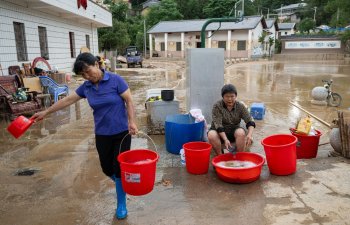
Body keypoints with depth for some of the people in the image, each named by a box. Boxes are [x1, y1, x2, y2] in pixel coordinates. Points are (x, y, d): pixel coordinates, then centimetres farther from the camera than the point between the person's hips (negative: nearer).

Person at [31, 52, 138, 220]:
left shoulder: (115, 80, -12)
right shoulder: (86, 87, 2)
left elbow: (129, 101, -10)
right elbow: (67, 100, 11)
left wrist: (132, 122, -21)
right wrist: (45, 112, 15)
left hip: (121, 132, -4)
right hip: (102, 134, 4)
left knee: (119, 168, 0)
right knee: (107, 169, 8)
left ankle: (121, 204, 19)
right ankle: (123, 184, 41)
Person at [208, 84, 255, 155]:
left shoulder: (240, 106, -7)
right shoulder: (217, 106, -16)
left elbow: (250, 121, -11)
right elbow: (218, 124, -23)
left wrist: (250, 134, -32)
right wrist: (225, 139, -37)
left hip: (234, 130, 2)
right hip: (220, 132, -2)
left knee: (241, 133, -31)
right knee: (211, 135, -34)